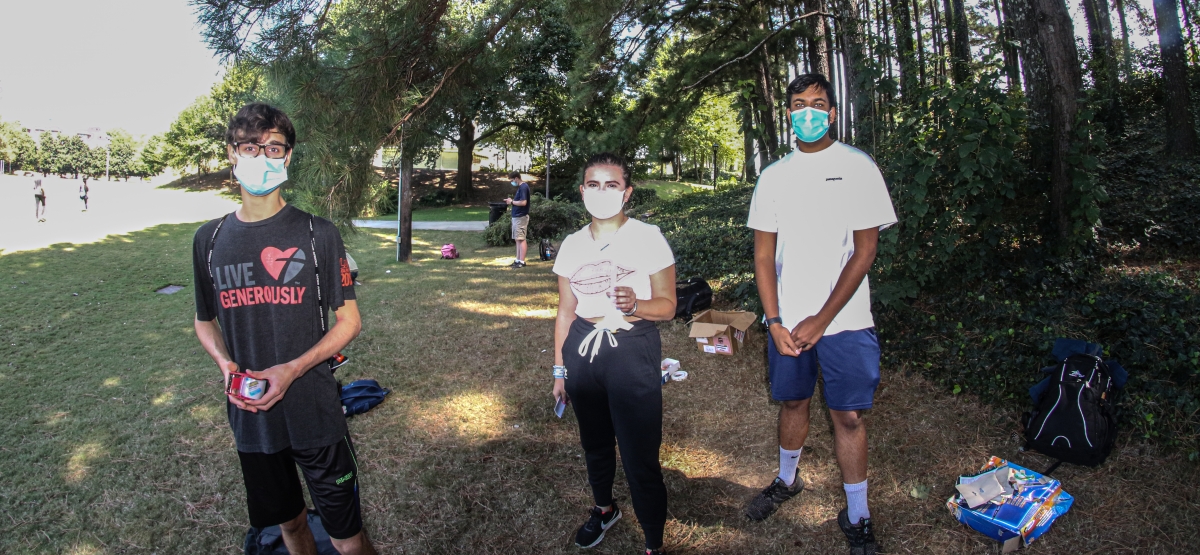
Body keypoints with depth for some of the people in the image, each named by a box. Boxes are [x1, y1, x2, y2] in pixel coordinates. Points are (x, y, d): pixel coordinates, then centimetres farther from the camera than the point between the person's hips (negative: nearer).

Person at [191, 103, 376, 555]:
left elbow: (349, 320, -5)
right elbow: (205, 322, 14)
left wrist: (292, 369, -18)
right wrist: (225, 364, -7)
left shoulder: (316, 233, -8)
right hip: (249, 414, 4)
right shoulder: (210, 239, 3)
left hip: (315, 415, -3)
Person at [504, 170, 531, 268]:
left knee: (521, 239, -8)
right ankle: (518, 260, 16)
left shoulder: (523, 187, -15)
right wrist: (512, 200, 5)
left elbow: (523, 202, -24)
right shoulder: (521, 187, 16)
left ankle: (522, 262, -6)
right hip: (517, 216, 10)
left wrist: (512, 202, -11)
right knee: (518, 239, 11)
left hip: (521, 217, -10)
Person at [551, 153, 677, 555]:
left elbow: (667, 306, -7)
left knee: (640, 457, -4)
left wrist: (635, 305, -29)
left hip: (632, 352, -4)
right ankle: (604, 509, 48)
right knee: (594, 442, 21)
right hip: (582, 351, 5)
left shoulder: (648, 238, -8)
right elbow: (566, 311, 11)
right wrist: (559, 370, 14)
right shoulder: (572, 245, 4)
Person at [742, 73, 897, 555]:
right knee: (793, 402, 16)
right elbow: (764, 253, 5)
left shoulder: (857, 167, -3)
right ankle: (788, 480, 39)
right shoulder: (773, 175, 6)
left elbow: (864, 250, -7)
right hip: (786, 321, 3)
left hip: (844, 321, -3)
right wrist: (775, 321, -6)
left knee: (848, 415, 2)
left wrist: (821, 320, -12)